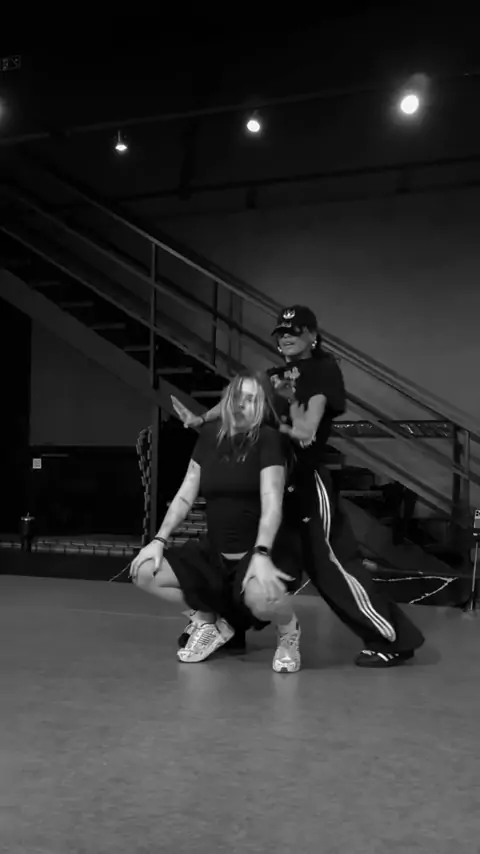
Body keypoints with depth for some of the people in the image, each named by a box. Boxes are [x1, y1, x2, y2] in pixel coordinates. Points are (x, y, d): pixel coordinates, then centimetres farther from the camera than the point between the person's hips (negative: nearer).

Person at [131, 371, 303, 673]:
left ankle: (289, 631, 0)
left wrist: (261, 554, -35)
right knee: (145, 572, -8)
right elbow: (185, 495, 8)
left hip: (257, 553, -6)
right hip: (214, 552, 6)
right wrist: (159, 540, -1)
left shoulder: (269, 439, -12)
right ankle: (208, 619, 15)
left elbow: (272, 503, -22)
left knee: (261, 596, -39)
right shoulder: (210, 436, 5)